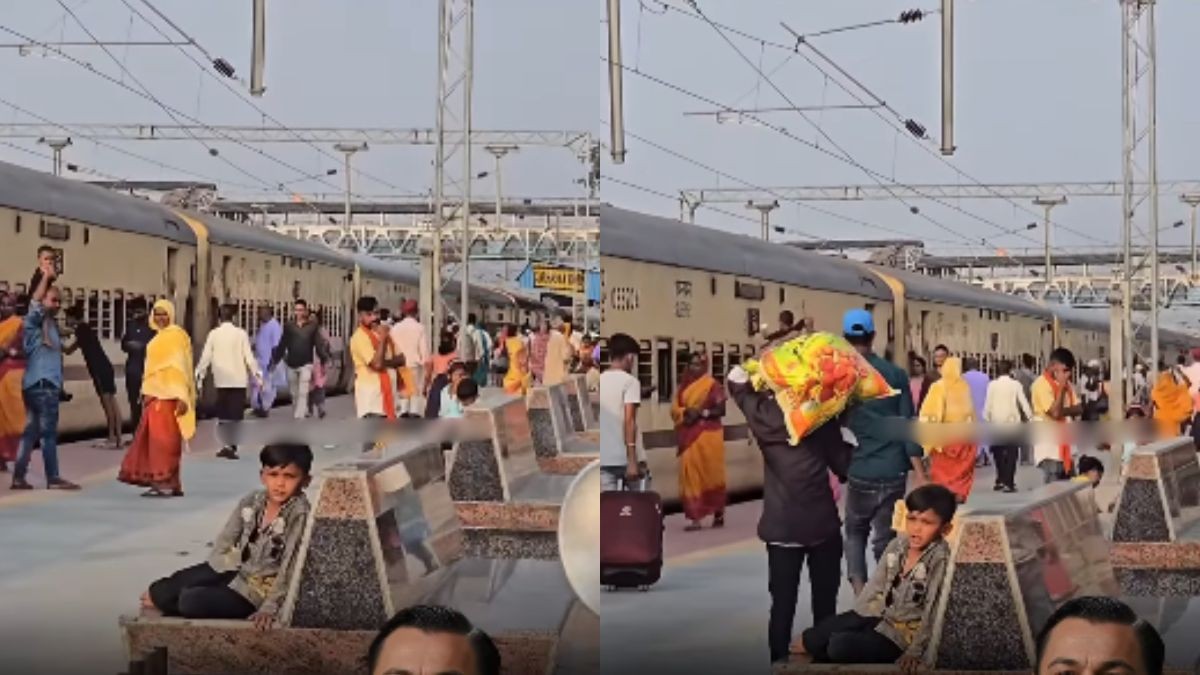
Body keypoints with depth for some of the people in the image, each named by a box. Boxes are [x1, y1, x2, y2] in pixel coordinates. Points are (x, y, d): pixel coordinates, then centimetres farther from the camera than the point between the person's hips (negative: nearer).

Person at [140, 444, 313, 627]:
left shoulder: (299, 515, -24)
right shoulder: (252, 501, -5)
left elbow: (289, 567, -24)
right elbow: (225, 540, 6)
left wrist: (269, 608, -26)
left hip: (258, 589, -6)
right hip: (235, 569, 6)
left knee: (192, 601, -16)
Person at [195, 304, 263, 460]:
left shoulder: (213, 334, 0)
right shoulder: (241, 334, -4)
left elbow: (206, 356, 0)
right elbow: (248, 356, -4)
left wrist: (199, 374, 11)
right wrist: (257, 374, 6)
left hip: (221, 379, 2)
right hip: (238, 379, -2)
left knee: (222, 414, 11)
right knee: (235, 415, 0)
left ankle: (226, 445, 12)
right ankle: (231, 446, -5)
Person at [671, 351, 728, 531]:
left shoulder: (712, 385, -3)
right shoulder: (683, 386, 12)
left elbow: (722, 409, -8)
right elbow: (674, 409, 8)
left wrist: (702, 412, -19)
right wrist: (686, 412, -12)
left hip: (708, 434, -4)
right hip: (689, 437, 4)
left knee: (712, 474, 4)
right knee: (691, 475, -3)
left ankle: (718, 513, 20)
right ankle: (695, 517, -2)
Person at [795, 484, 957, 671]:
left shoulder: (940, 559, -22)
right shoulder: (898, 545, 0)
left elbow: (933, 612, -21)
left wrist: (915, 652, -23)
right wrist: (852, 618, 9)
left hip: (903, 633, -7)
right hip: (878, 615, 7)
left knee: (840, 646, -23)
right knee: (814, 638, -2)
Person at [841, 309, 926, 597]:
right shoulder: (896, 375, 0)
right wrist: (920, 473, -1)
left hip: (859, 471, 0)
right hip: (893, 473, 0)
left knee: (855, 532, 19)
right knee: (886, 536, 10)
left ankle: (859, 589, 0)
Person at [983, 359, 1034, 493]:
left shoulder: (993, 384, -1)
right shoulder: (1016, 384, -4)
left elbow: (987, 404, -2)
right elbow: (1024, 403, -5)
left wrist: (986, 419, 7)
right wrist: (1030, 417, 2)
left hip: (996, 422, 2)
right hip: (1012, 421, -2)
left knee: (999, 453, 14)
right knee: (1011, 453, 0)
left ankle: (1000, 481, 17)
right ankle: (1008, 483, -7)